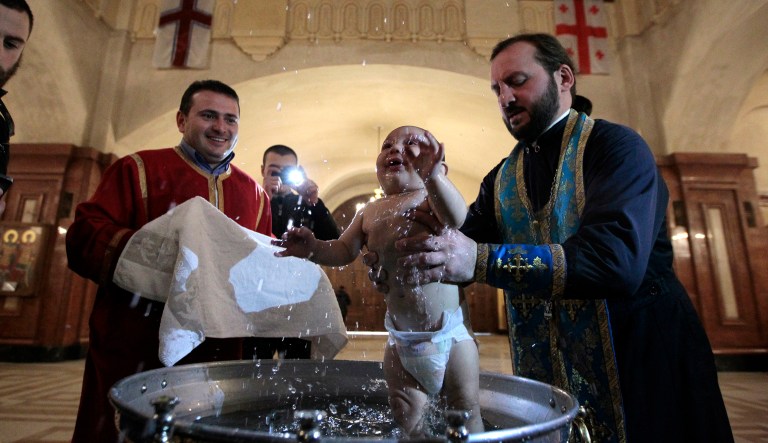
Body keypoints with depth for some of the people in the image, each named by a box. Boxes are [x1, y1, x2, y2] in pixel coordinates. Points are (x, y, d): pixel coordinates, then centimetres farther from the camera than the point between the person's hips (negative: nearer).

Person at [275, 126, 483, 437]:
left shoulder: (433, 197, -9)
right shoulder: (371, 213, 5)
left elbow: (456, 218, -31)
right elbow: (344, 252, 9)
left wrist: (432, 177, -46)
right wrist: (313, 248, -8)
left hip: (449, 334, -3)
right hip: (402, 340, 4)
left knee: (467, 410, 12)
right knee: (406, 417, 15)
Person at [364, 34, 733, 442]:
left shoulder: (615, 146, -13)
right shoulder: (501, 179, 4)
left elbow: (616, 259, -29)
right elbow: (456, 255, -2)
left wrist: (481, 259, -39)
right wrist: (400, 263, -22)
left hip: (645, 366, -4)